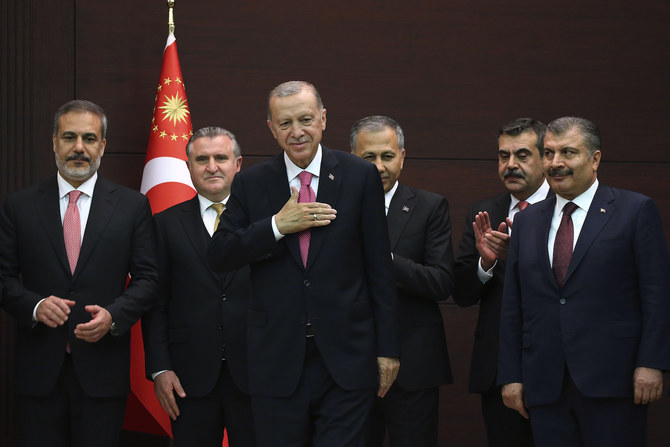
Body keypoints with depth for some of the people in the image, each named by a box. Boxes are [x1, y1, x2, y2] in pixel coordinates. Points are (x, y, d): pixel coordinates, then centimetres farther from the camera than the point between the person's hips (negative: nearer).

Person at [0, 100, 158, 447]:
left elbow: (147, 278, 3)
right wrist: (34, 306, -14)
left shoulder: (132, 206, 6)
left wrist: (113, 315, -14)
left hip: (103, 369, 0)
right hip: (39, 369, 1)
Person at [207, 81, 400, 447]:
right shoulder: (250, 184, 5)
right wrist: (278, 225, -14)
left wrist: (387, 348, 0)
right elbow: (218, 257, -1)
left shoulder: (360, 177, 1)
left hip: (346, 361, -1)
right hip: (277, 361, 2)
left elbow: (379, 269, 2)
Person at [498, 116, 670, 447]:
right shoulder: (527, 221, 15)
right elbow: (513, 306, 14)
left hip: (610, 382, -4)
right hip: (546, 388, 4)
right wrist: (511, 376, 7)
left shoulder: (636, 211, 2)